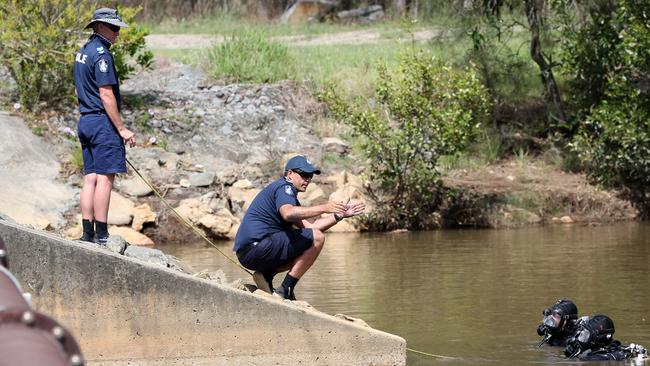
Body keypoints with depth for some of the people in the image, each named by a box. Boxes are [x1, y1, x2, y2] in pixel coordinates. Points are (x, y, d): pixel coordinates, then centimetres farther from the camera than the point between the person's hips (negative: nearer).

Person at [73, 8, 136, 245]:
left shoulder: (83, 52, 16)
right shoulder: (101, 54, -15)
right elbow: (106, 95, -18)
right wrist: (121, 129, -15)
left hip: (85, 121, 10)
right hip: (102, 121, -10)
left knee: (90, 178, 9)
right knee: (105, 178, -8)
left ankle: (88, 233, 9)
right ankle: (101, 236, -9)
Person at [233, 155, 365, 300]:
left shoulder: (287, 191, 27)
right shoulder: (284, 187, -4)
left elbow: (308, 226, 19)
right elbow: (288, 213, -28)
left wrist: (340, 215, 14)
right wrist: (323, 208, -30)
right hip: (256, 247, -10)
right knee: (317, 238, -12)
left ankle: (266, 274, 5)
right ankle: (285, 290, -14)